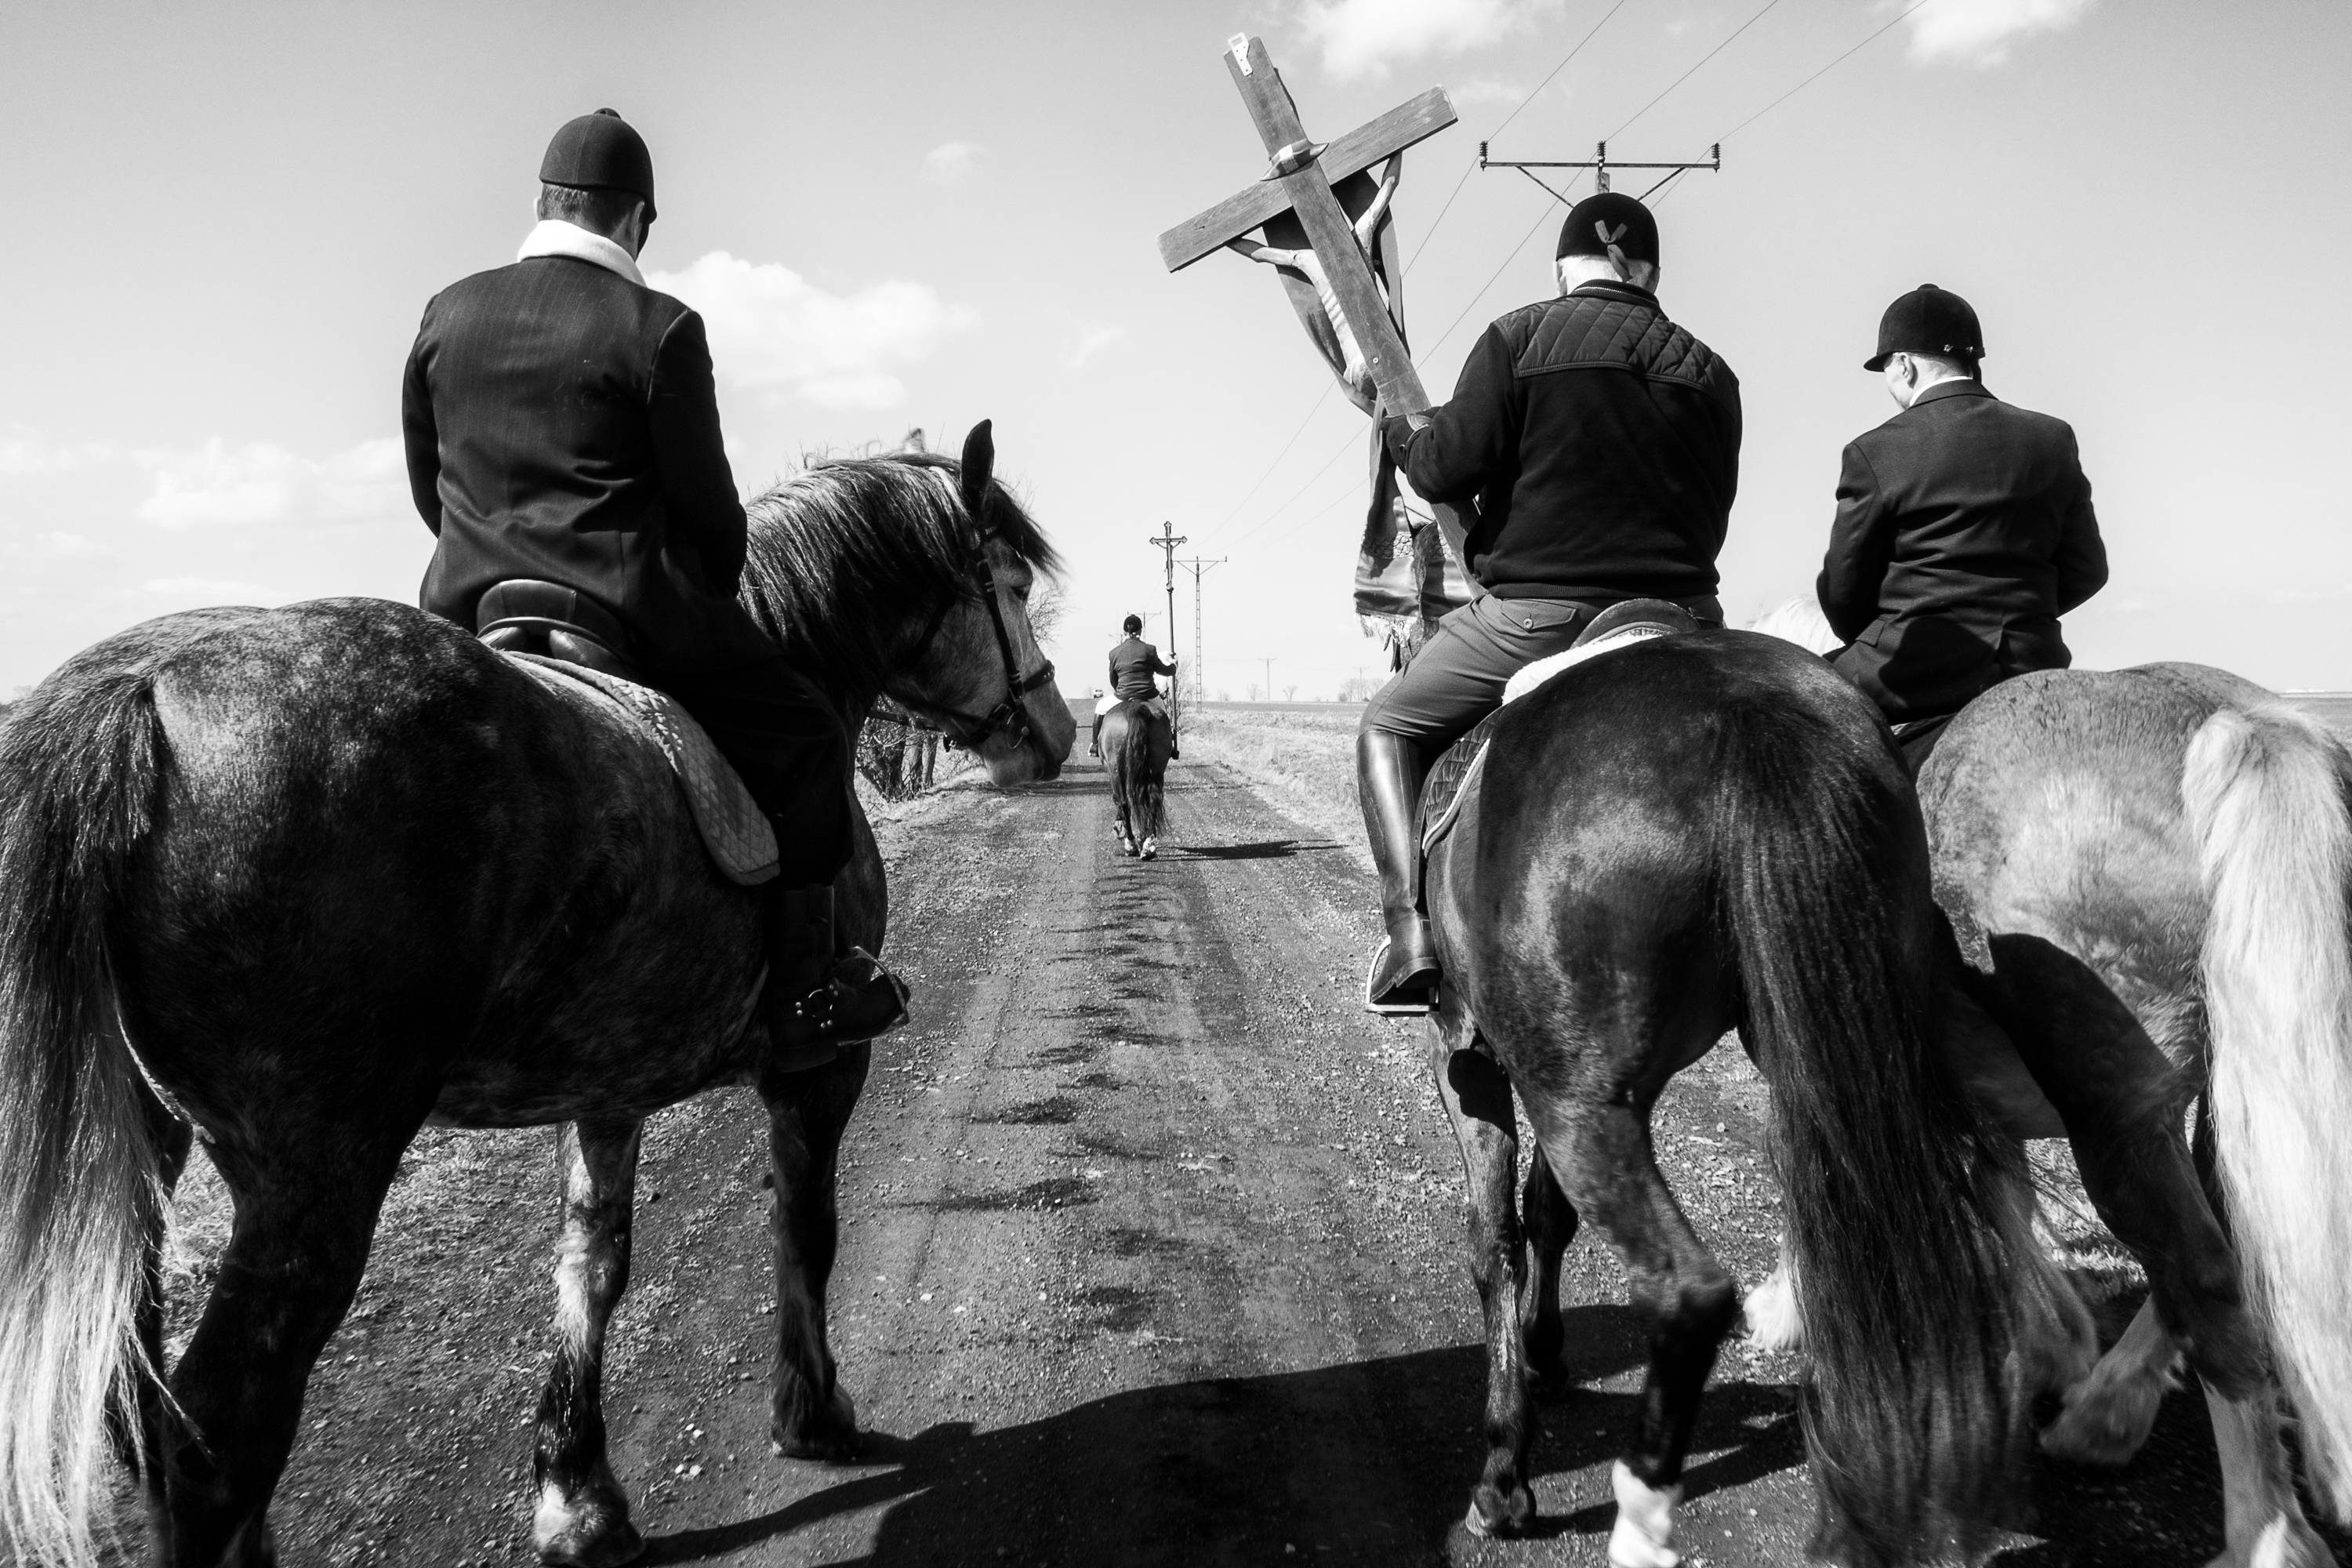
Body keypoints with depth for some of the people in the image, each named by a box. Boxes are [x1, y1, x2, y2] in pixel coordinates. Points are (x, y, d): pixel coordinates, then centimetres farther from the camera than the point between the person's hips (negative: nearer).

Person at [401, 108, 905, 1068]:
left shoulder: (447, 313, 7)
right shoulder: (659, 331, -8)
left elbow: (425, 489, 14)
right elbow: (706, 507, -5)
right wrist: (716, 597, 15)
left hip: (463, 616, 5)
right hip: (627, 616, -5)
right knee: (804, 740, 10)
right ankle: (805, 995, 10)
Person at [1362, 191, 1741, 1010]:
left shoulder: (1521, 337, -4)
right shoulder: (1710, 373, 10)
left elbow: (1449, 469, -7)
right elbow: (1711, 516, 13)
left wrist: (1402, 428, 14)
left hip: (1536, 615, -4)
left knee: (1388, 729, 14)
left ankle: (1411, 935, -2)